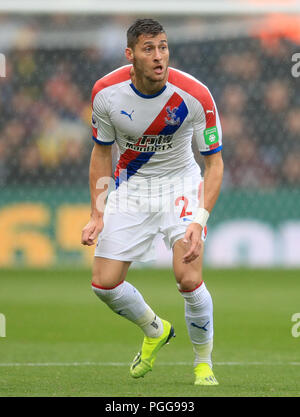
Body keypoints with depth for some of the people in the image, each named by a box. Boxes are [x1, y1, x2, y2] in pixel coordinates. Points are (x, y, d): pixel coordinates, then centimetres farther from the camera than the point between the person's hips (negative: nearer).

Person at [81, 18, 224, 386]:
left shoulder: (195, 96, -22)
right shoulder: (106, 93, -15)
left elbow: (214, 162, -14)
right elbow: (102, 153, 1)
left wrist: (200, 221, -26)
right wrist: (97, 214, -6)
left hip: (180, 184, -3)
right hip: (130, 186, 3)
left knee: (189, 279, -21)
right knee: (105, 284, -2)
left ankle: (203, 363, 5)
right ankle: (155, 331, 30)